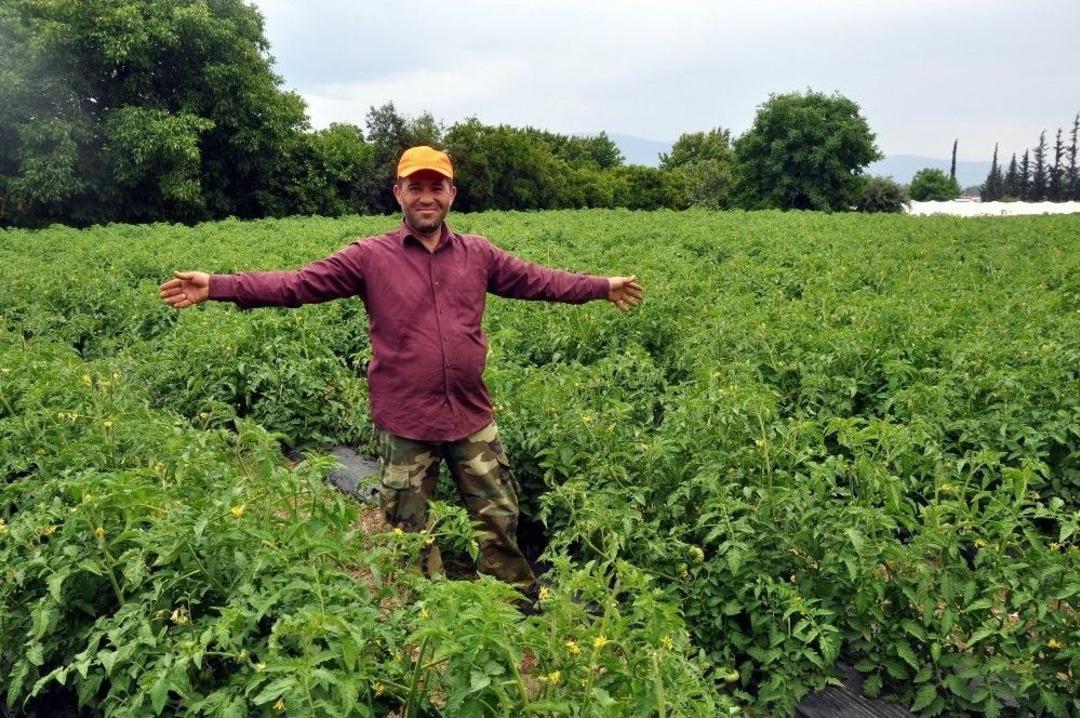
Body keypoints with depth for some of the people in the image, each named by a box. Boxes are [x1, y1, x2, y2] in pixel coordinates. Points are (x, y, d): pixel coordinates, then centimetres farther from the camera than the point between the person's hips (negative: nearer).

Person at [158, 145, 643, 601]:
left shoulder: (478, 254, 4)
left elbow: (538, 281, 12)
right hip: (404, 423, -2)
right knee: (410, 534, 13)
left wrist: (603, 286, 14)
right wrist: (215, 286, -17)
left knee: (500, 520, 13)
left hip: (472, 417, 2)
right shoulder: (369, 257, -5)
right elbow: (296, 284, -9)